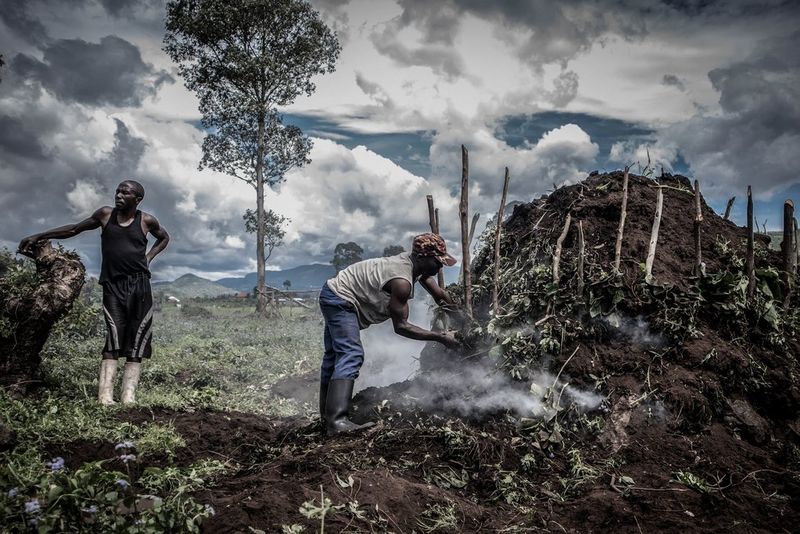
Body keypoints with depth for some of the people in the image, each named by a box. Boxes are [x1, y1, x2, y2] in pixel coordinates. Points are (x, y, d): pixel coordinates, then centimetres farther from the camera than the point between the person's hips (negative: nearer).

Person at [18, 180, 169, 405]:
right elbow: (74, 229, 17)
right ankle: (105, 396, -19)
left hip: (139, 285, 0)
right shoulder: (106, 214, 7)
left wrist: (149, 256, 9)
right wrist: (39, 236, 13)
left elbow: (164, 237, 23)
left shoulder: (146, 221, 5)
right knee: (113, 339, -15)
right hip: (112, 285, 0)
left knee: (136, 345, -4)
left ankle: (128, 398, -5)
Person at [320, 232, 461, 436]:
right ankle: (336, 421, -29)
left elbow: (440, 295, 9)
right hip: (340, 300, -11)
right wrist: (441, 337, -25)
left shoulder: (415, 262, -3)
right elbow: (400, 326, -26)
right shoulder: (402, 281, -30)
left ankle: (328, 413, 30)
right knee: (351, 355, -22)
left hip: (335, 295, 11)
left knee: (335, 354, 17)